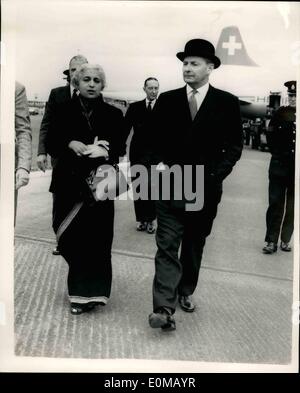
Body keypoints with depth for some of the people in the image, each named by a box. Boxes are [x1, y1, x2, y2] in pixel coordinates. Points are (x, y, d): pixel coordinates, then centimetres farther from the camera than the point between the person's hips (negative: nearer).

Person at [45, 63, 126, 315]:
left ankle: (88, 293, 14)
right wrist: (69, 144, -17)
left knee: (94, 238, -1)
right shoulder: (65, 111, 2)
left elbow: (120, 149, 0)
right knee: (68, 239, 4)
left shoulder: (113, 115, 1)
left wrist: (106, 151, -20)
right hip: (68, 183, 1)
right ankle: (81, 287, 30)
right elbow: (50, 143, 2)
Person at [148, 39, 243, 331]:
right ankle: (164, 309, -10)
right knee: (167, 246, -8)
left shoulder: (227, 103, 0)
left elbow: (234, 147, 0)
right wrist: (160, 163, -8)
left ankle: (185, 293, 33)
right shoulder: (167, 100, 3)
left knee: (194, 245, 14)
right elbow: (154, 139, 9)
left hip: (206, 187, 1)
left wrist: (214, 175, -12)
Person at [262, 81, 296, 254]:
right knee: (275, 204, -1)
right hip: (280, 166, -1)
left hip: (296, 168, 1)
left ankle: (286, 240, 17)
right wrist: (278, 153, 1)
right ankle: (271, 241, 3)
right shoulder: (281, 113, 3)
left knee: (292, 207, 7)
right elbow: (271, 136, 9)